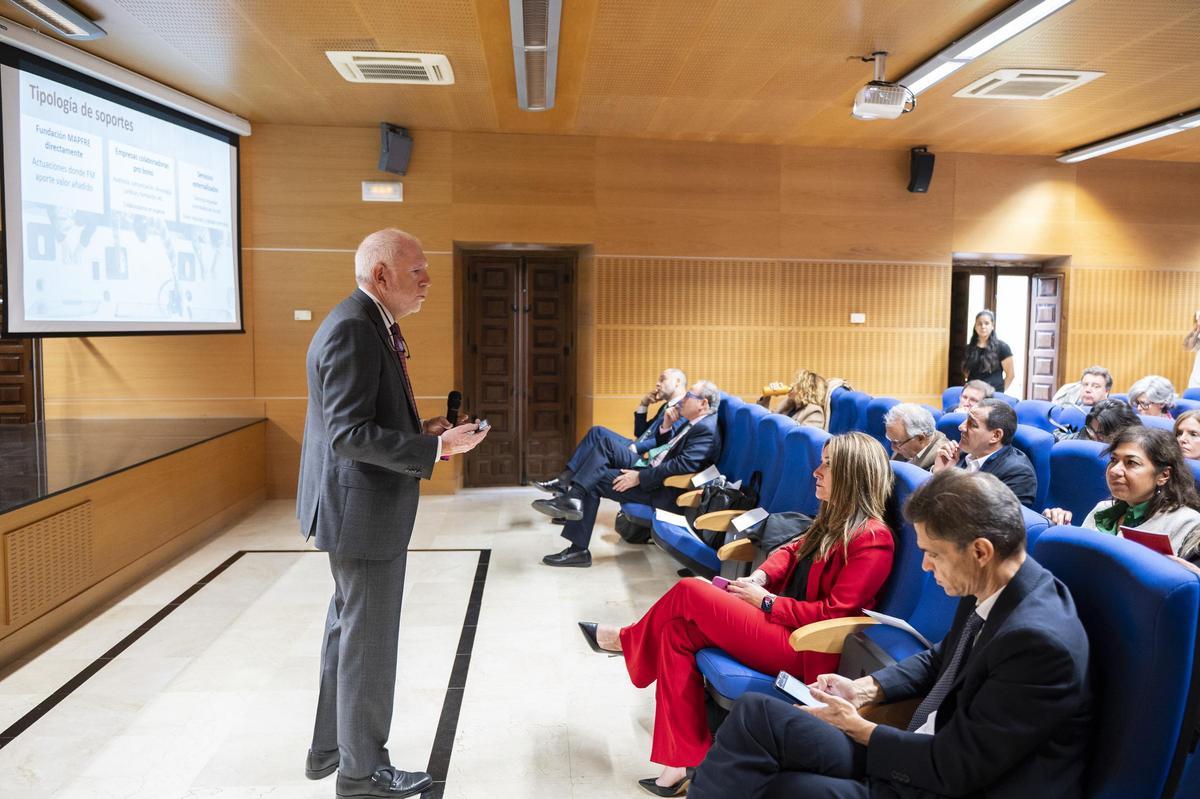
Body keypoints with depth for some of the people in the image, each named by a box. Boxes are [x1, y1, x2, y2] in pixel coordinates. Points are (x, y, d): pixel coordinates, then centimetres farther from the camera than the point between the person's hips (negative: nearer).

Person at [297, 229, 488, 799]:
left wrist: (420, 432, 6)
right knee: (368, 642, 4)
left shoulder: (372, 325, 11)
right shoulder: (352, 329, -21)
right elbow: (349, 434, -26)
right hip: (363, 510, -11)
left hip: (364, 507, 11)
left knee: (348, 632, 22)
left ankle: (329, 750, 39)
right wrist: (433, 449, -25)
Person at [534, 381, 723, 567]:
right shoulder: (694, 423, 14)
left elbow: (684, 465, -28)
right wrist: (666, 426, 2)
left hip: (663, 489, -10)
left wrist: (639, 477, -24)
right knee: (606, 446, -2)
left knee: (594, 481, -12)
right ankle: (572, 498, -13)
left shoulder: (706, 430, -17)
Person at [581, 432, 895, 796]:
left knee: (689, 592, -15)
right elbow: (793, 550, 20)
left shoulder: (872, 538, -16)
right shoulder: (834, 519, 11)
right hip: (783, 624, 9)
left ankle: (628, 640, 16)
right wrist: (761, 577, 0)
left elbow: (834, 613, -20)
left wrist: (766, 601, -13)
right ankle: (685, 760, -3)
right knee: (677, 631, -7)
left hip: (805, 648, -9)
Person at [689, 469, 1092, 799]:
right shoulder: (989, 591, -1)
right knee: (756, 711, -7)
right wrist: (865, 688, 4)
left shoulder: (1040, 640, -26)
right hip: (932, 754, 8)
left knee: (756, 716, -17)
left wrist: (859, 728, -10)